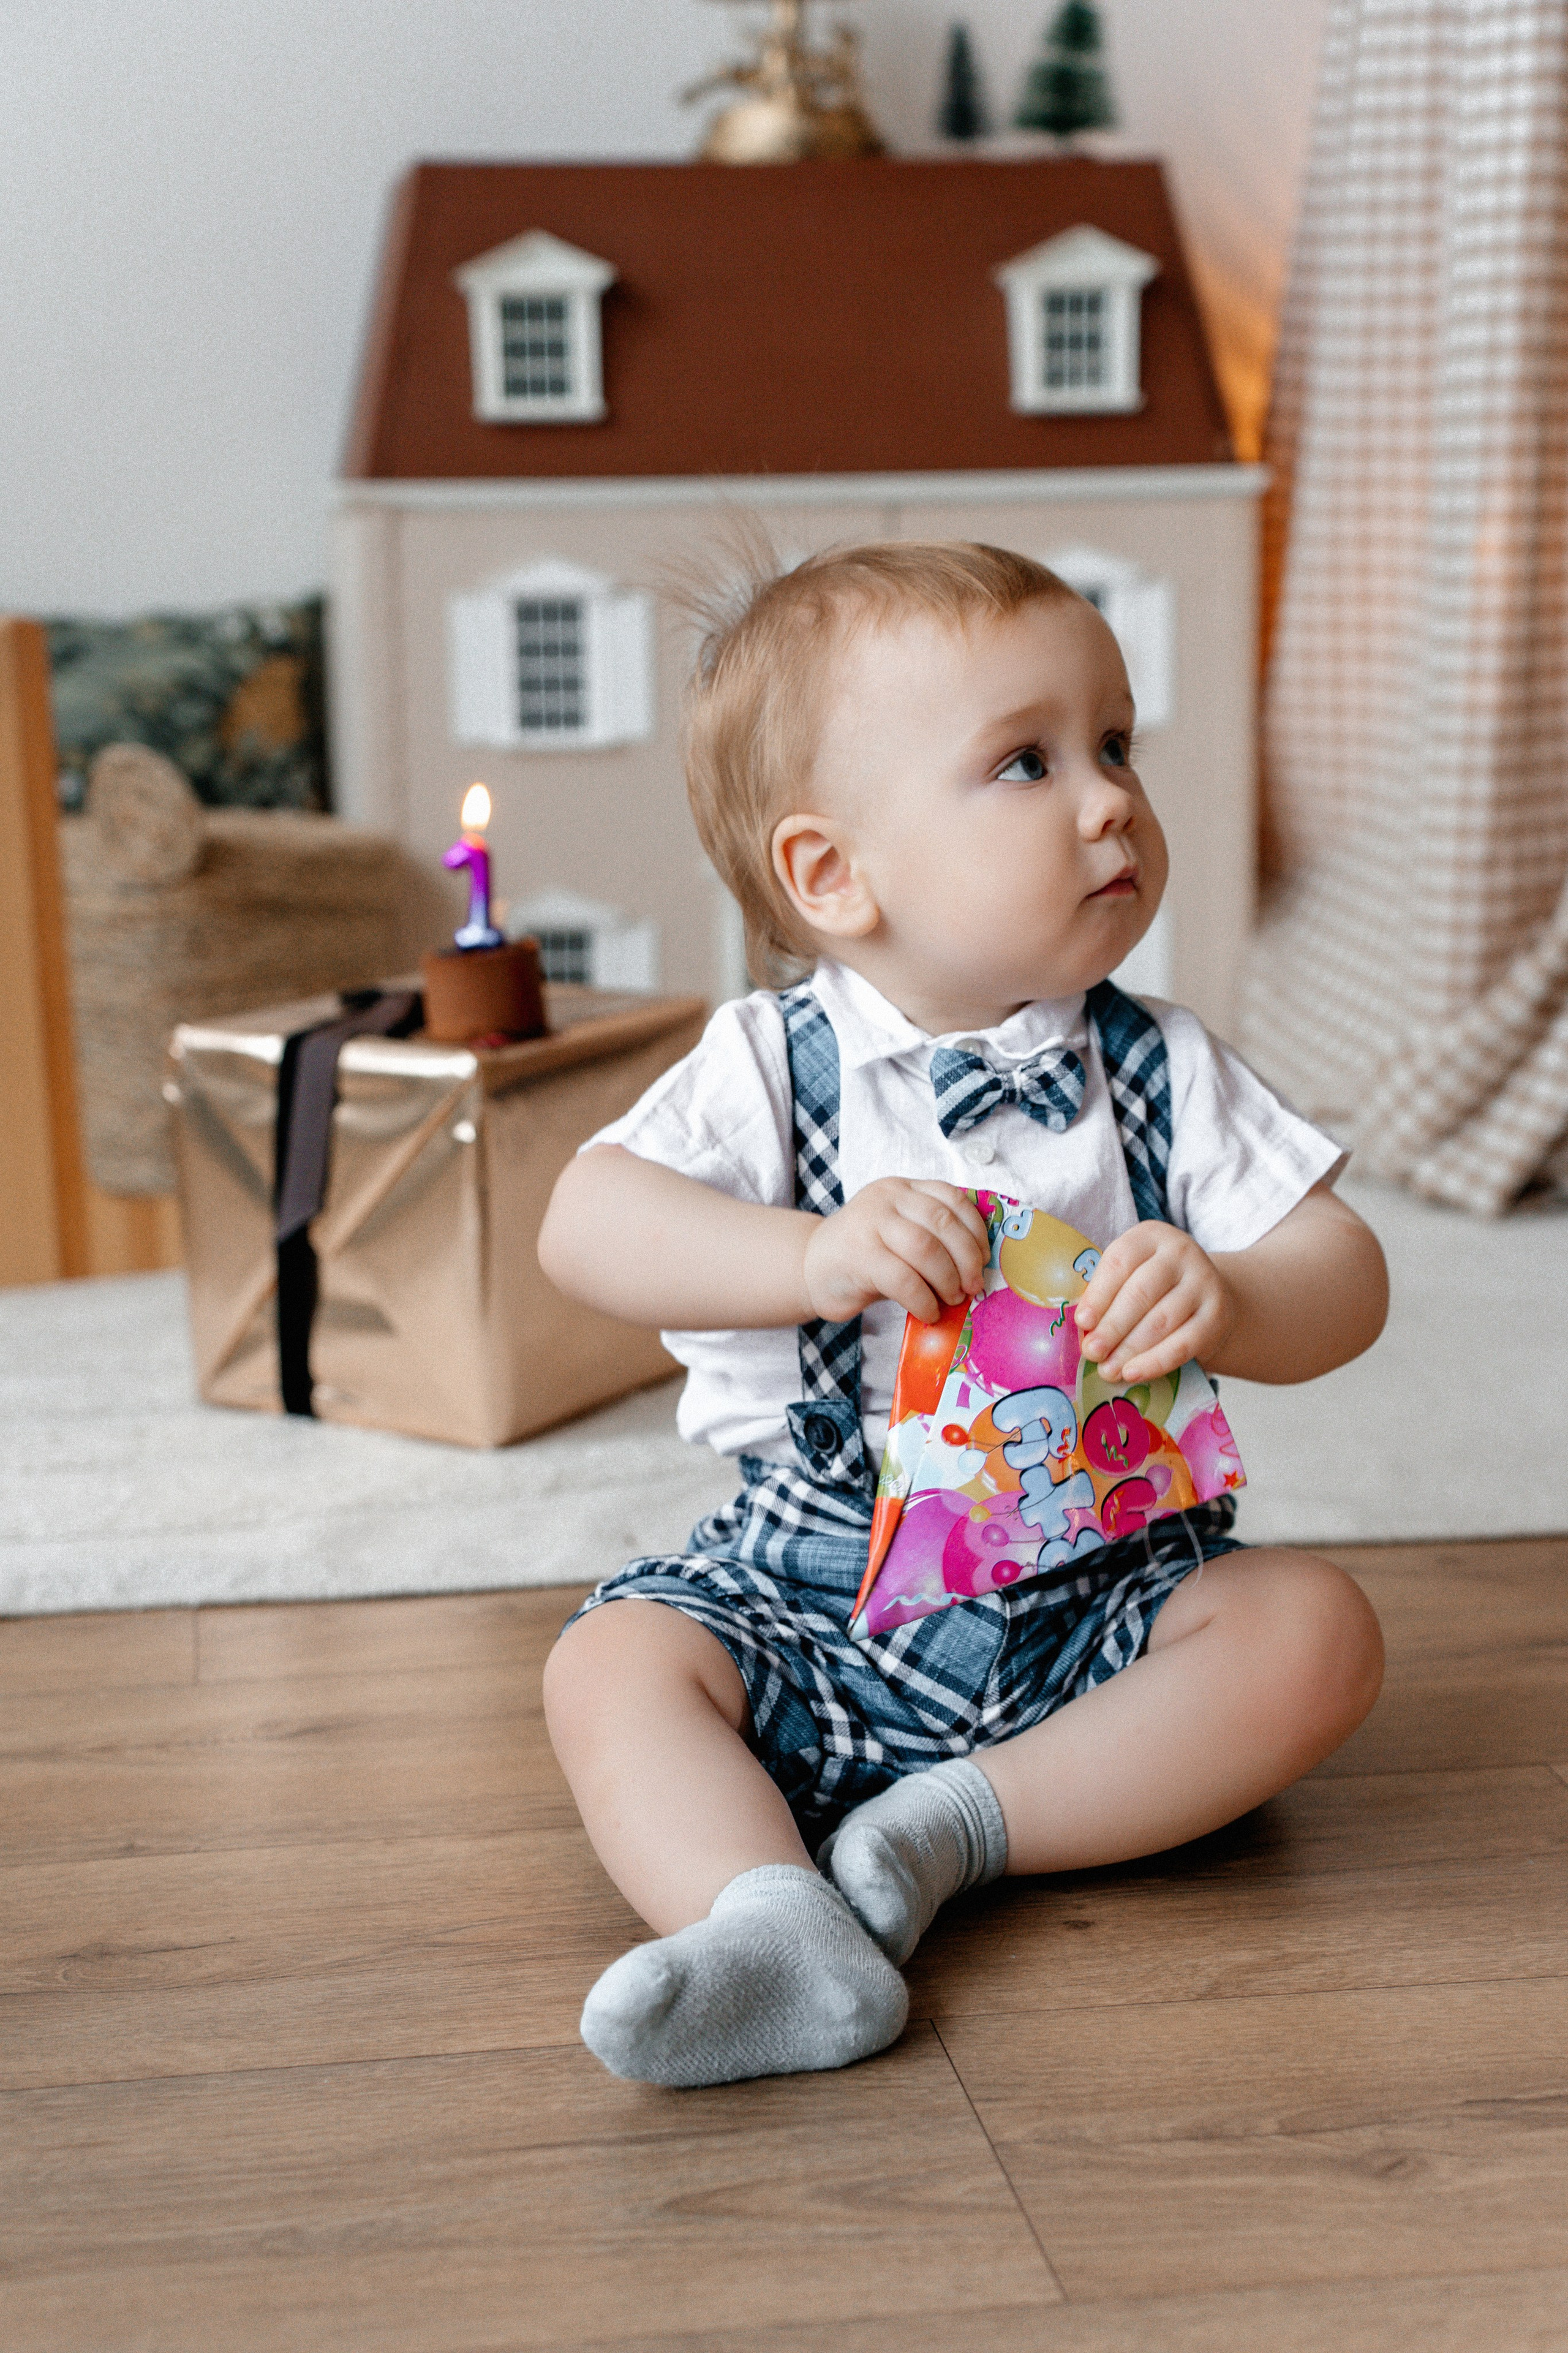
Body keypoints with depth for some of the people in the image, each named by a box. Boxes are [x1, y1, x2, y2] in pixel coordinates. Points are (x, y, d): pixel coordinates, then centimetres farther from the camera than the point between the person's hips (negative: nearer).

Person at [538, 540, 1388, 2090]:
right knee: (612, 1667, -21)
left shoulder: (1160, 1071, -1)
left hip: (1097, 1591, 1)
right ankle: (771, 1924, -40)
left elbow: (1344, 1278, -4)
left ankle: (966, 1819, -20)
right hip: (814, 1589, -1)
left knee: (1314, 1628, -21)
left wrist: (1226, 1302, -28)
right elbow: (584, 1227, -20)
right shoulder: (771, 1065, -7)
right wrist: (815, 1254, -37)